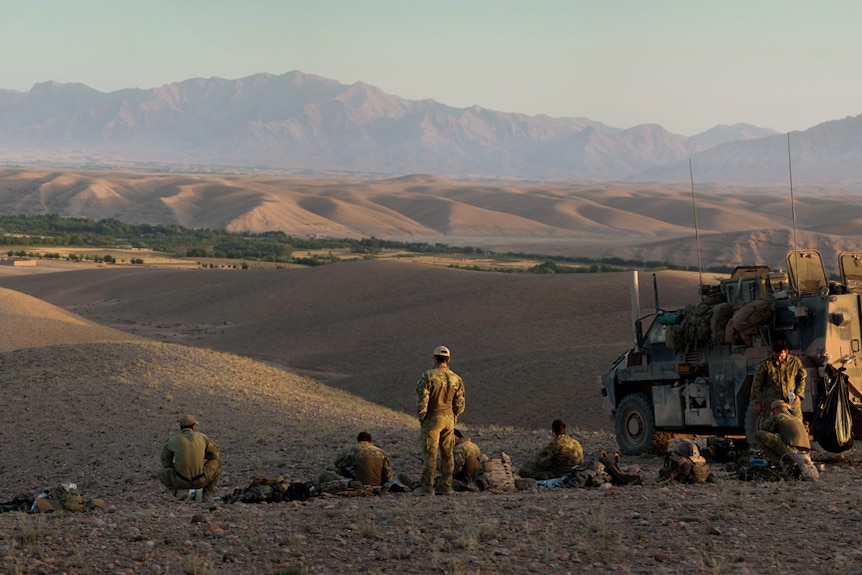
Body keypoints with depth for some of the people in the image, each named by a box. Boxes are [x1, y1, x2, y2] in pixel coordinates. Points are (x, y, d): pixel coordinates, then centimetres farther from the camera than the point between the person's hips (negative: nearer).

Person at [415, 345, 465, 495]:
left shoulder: (427, 376, -12)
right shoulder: (456, 379, 3)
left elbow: (422, 400, -14)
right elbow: (460, 404, 6)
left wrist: (421, 418, -2)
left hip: (432, 419, -4)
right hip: (449, 420, 4)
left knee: (430, 454, -2)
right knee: (447, 454, 11)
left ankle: (427, 487, 0)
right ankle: (446, 486, 14)